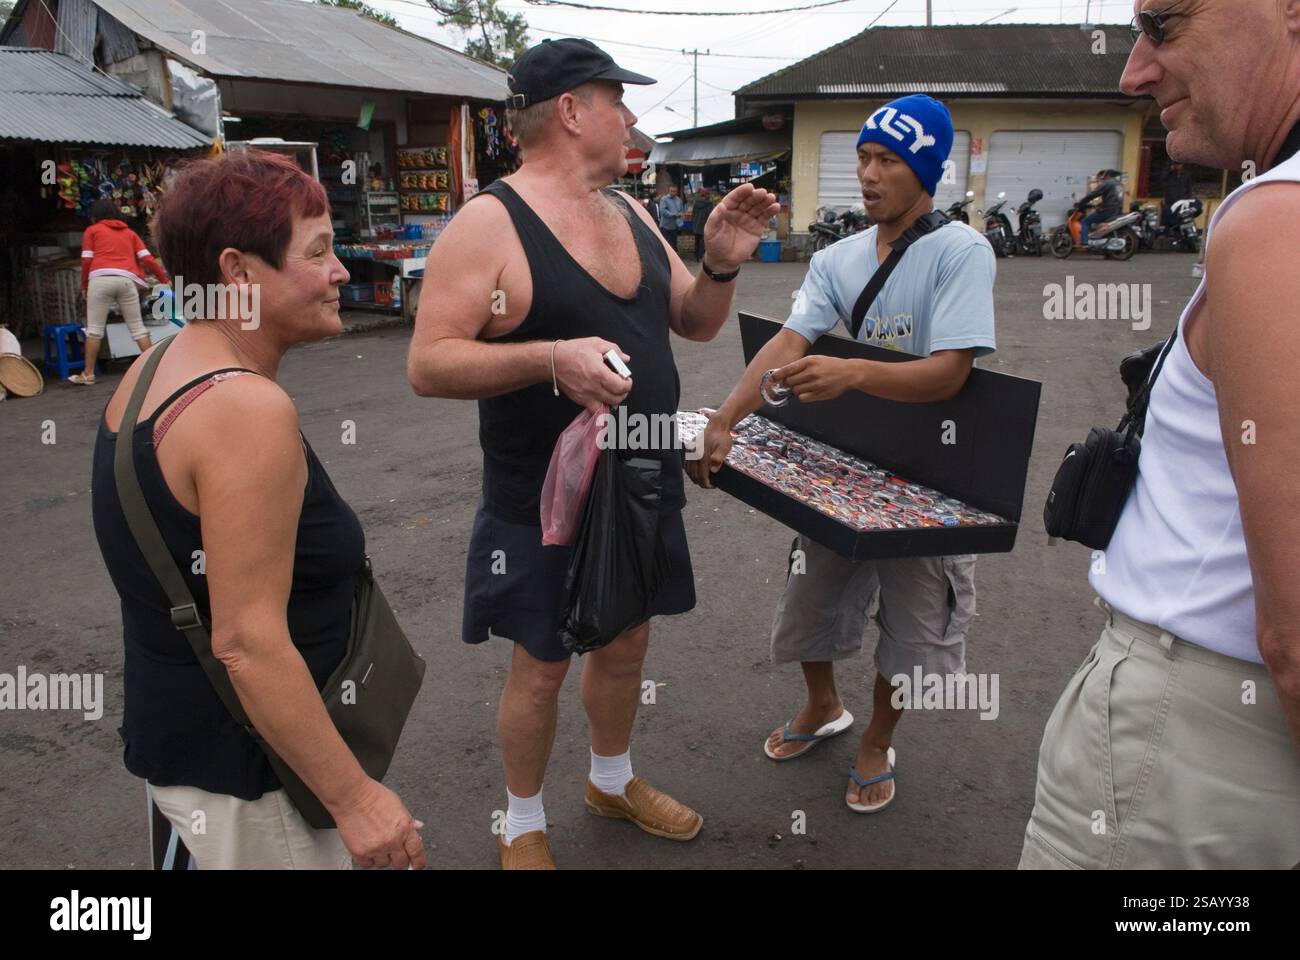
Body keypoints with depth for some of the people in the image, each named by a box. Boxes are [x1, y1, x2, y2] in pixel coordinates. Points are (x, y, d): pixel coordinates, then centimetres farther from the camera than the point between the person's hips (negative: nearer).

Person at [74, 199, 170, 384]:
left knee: (94, 328, 3)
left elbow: (86, 261, 8)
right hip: (127, 279, 2)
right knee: (137, 327, 6)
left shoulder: (92, 230, 18)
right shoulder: (129, 232, 24)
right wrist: (165, 280, 21)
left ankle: (88, 374, 4)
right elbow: (147, 259, 13)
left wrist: (84, 286, 18)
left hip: (101, 278, -2)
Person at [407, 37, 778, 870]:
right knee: (541, 669, 9)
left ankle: (613, 780, 47)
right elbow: (428, 364, -20)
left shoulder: (630, 212, 7)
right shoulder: (490, 223, -15)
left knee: (627, 644, 22)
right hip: (547, 508, -7)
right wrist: (551, 357, -32)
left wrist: (722, 264, -7)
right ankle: (524, 826, 34)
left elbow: (695, 324, 13)